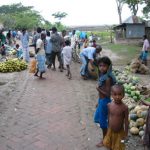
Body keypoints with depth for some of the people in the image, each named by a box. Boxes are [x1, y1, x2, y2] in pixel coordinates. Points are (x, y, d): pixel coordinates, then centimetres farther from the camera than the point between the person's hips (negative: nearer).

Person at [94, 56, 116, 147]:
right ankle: (106, 137, 41)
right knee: (99, 119, 23)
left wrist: (99, 89, -18)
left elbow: (108, 94, -22)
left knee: (103, 121, 7)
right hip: (101, 100, 10)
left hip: (105, 101, -10)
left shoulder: (107, 78, -25)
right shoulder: (102, 75, 3)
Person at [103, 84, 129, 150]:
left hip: (120, 132, -4)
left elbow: (126, 122, -13)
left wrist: (125, 134, -8)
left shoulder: (124, 107, -22)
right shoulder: (109, 105, -12)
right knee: (108, 145, 22)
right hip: (110, 130, 4)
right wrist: (108, 128, 12)